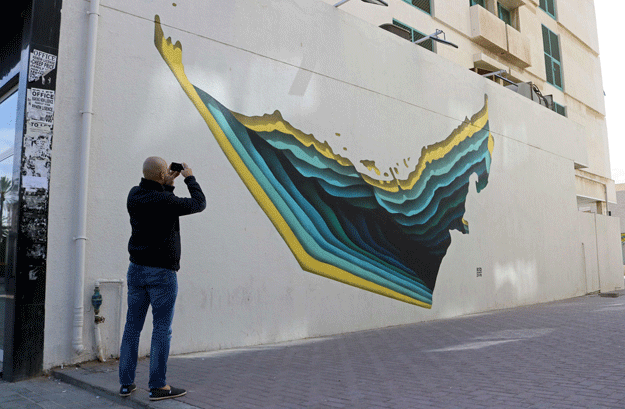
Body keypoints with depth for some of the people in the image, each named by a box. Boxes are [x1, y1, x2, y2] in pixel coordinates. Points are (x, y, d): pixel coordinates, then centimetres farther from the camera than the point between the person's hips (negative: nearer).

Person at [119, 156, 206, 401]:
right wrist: (189, 178, 6)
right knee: (161, 330, 1)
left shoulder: (134, 196, 2)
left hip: (136, 270, 7)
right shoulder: (165, 201, -18)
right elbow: (199, 204, -5)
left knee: (132, 326, 12)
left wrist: (167, 185, 17)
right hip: (161, 273, -7)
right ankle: (158, 386, 7)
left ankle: (126, 383, 20)